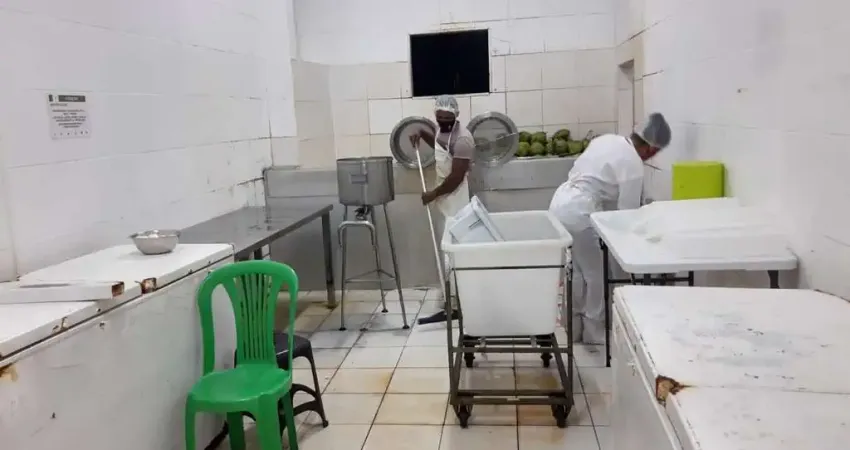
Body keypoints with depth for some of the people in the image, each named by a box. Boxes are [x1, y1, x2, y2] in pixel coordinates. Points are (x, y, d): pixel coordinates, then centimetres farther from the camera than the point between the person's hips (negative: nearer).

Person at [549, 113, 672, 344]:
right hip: (578, 213, -9)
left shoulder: (608, 140, 14)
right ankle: (595, 334, 17)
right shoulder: (633, 165, -11)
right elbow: (628, 212, -7)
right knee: (597, 275, 5)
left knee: (577, 272, 19)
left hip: (562, 202, 9)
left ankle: (575, 329, 29)